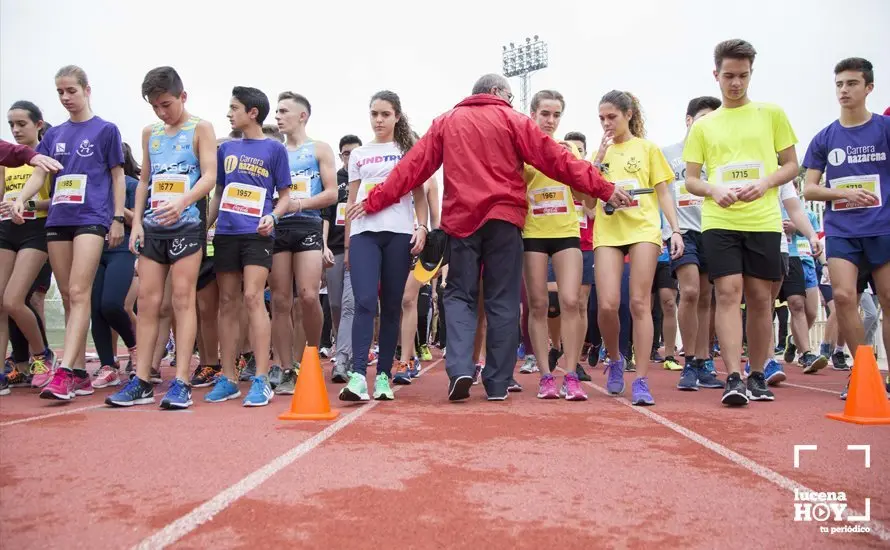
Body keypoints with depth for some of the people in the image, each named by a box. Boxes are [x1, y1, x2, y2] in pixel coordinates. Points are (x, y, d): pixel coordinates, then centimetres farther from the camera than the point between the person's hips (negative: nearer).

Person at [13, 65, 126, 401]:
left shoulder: (105, 130, 4)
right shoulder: (54, 134, 16)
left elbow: (117, 176, 3)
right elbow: (39, 173, 9)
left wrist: (118, 218, -4)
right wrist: (21, 199, -10)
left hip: (91, 219, -6)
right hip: (57, 220, 6)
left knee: (79, 293, -15)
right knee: (67, 296, 6)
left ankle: (64, 373, -20)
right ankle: (79, 373, 12)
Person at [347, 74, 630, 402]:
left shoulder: (446, 122, 15)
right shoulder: (511, 120, 7)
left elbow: (412, 166, 11)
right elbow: (555, 158, 1)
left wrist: (375, 201, 17)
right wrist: (603, 189, 3)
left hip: (461, 219, 2)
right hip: (503, 217, -2)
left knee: (459, 295, 10)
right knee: (502, 300, 4)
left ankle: (459, 368, -10)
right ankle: (498, 382, 6)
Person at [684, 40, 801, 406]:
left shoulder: (772, 114, 10)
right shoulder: (703, 126, 11)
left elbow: (791, 164, 9)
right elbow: (690, 179, 10)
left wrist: (765, 183, -11)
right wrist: (714, 190, -12)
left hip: (764, 221, 1)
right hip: (718, 221, 0)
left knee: (760, 298, 4)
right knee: (728, 293, -10)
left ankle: (757, 376, 18)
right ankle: (734, 379, -10)